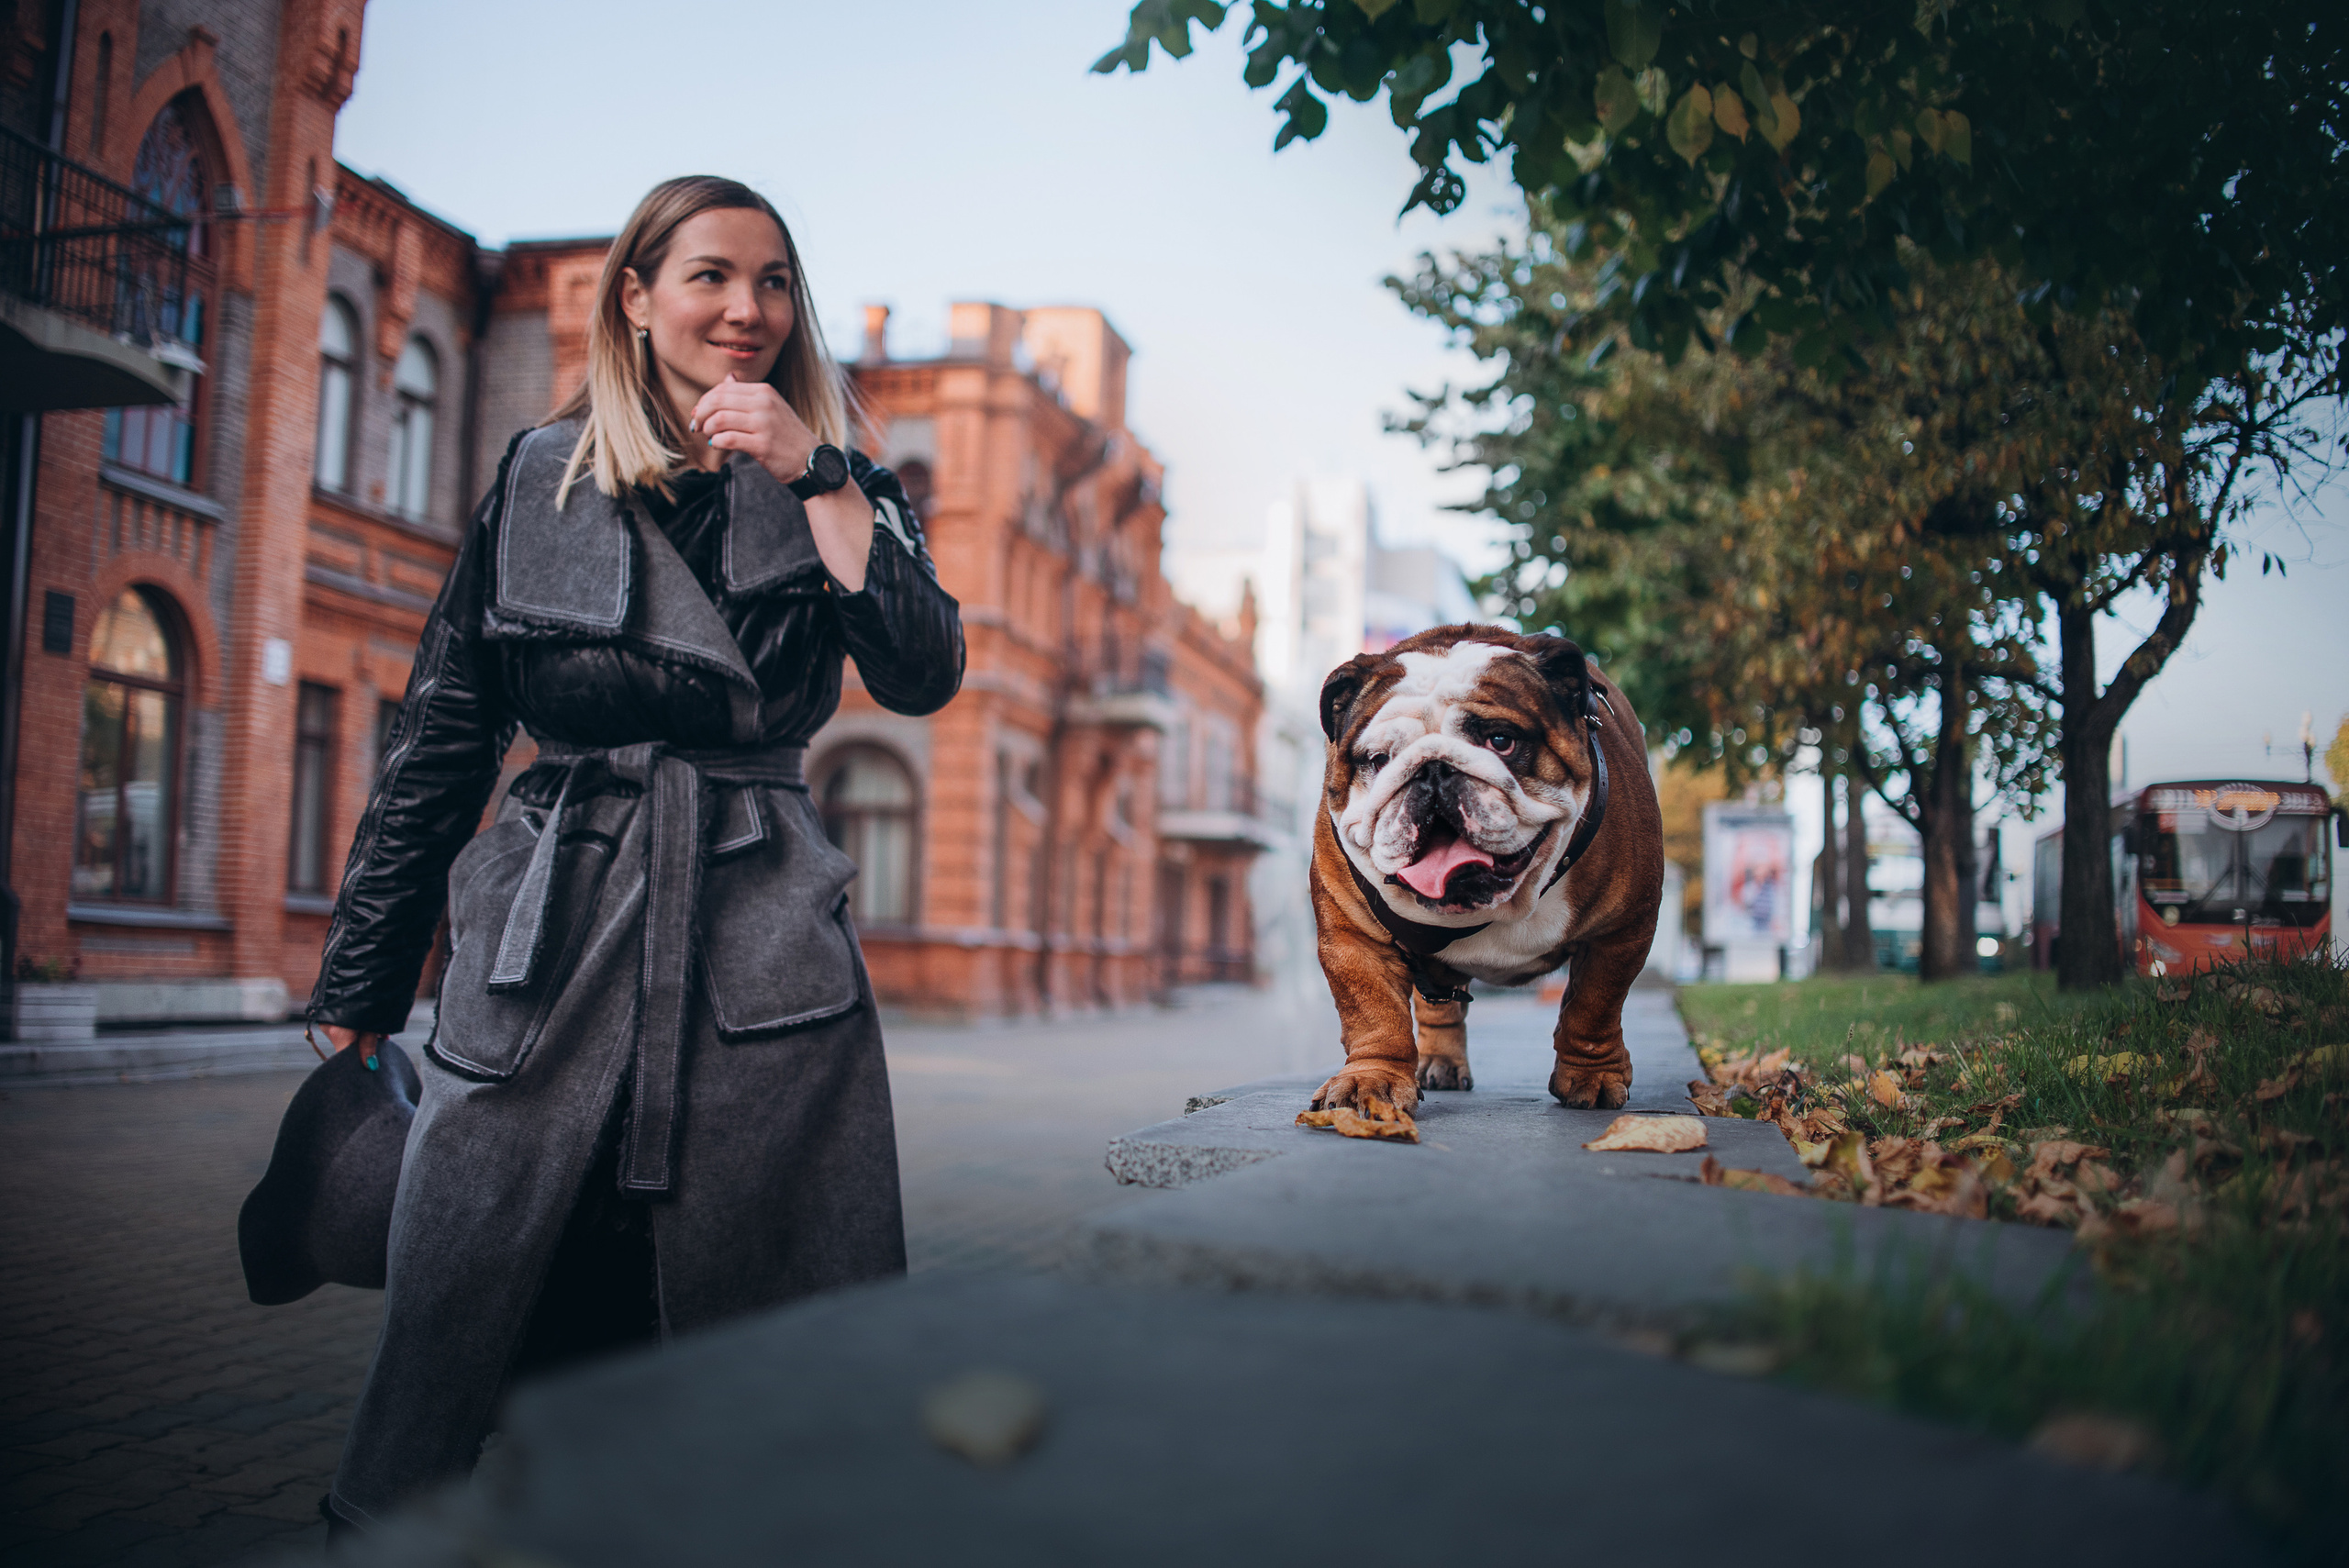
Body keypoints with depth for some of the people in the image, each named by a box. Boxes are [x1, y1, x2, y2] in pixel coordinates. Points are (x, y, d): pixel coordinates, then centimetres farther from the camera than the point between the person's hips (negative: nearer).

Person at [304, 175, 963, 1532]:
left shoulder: (835, 484, 9)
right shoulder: (540, 477, 9)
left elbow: (924, 673, -8)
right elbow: (443, 740, 11)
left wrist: (812, 477, -12)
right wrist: (362, 989, 10)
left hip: (763, 943, 0)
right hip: (548, 937, 1)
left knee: (779, 1341, 2)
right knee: (472, 1297, 5)